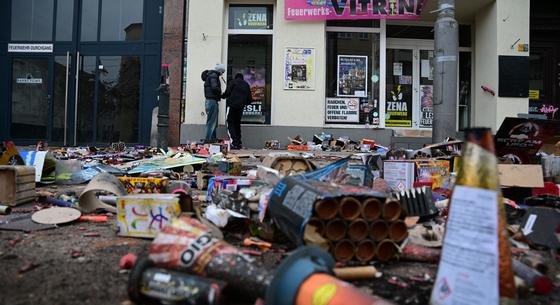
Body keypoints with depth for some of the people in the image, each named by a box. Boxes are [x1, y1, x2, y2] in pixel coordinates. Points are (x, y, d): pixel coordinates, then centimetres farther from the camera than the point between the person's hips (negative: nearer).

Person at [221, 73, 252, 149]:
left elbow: (227, 93, -7)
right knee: (237, 124, 15)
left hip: (231, 105, -5)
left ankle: (234, 143, -17)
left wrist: (222, 96, 13)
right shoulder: (246, 85, 19)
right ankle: (238, 143, 12)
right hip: (240, 107, 5)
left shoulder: (233, 82, 6)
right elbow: (249, 99, 14)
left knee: (230, 124, -4)